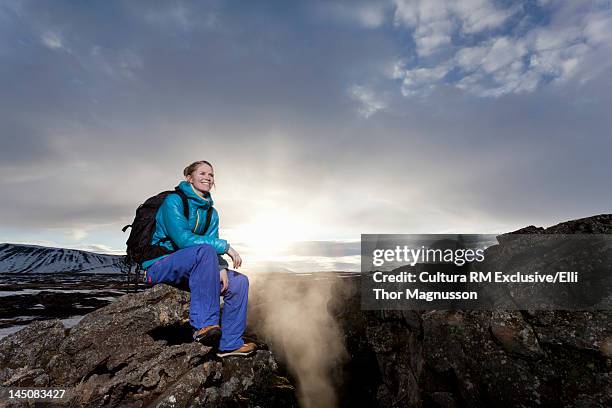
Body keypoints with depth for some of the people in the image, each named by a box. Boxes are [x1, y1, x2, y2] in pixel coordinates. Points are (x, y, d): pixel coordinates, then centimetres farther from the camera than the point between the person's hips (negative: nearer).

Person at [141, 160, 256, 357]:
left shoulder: (211, 212, 10)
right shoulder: (174, 201, -12)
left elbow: (213, 243, 4)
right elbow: (183, 239, -25)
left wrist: (221, 268, -17)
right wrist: (225, 246, -26)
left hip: (187, 271, 7)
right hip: (159, 266, -7)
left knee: (239, 281, -7)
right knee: (205, 250, -36)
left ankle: (230, 343, -3)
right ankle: (203, 324, -35)